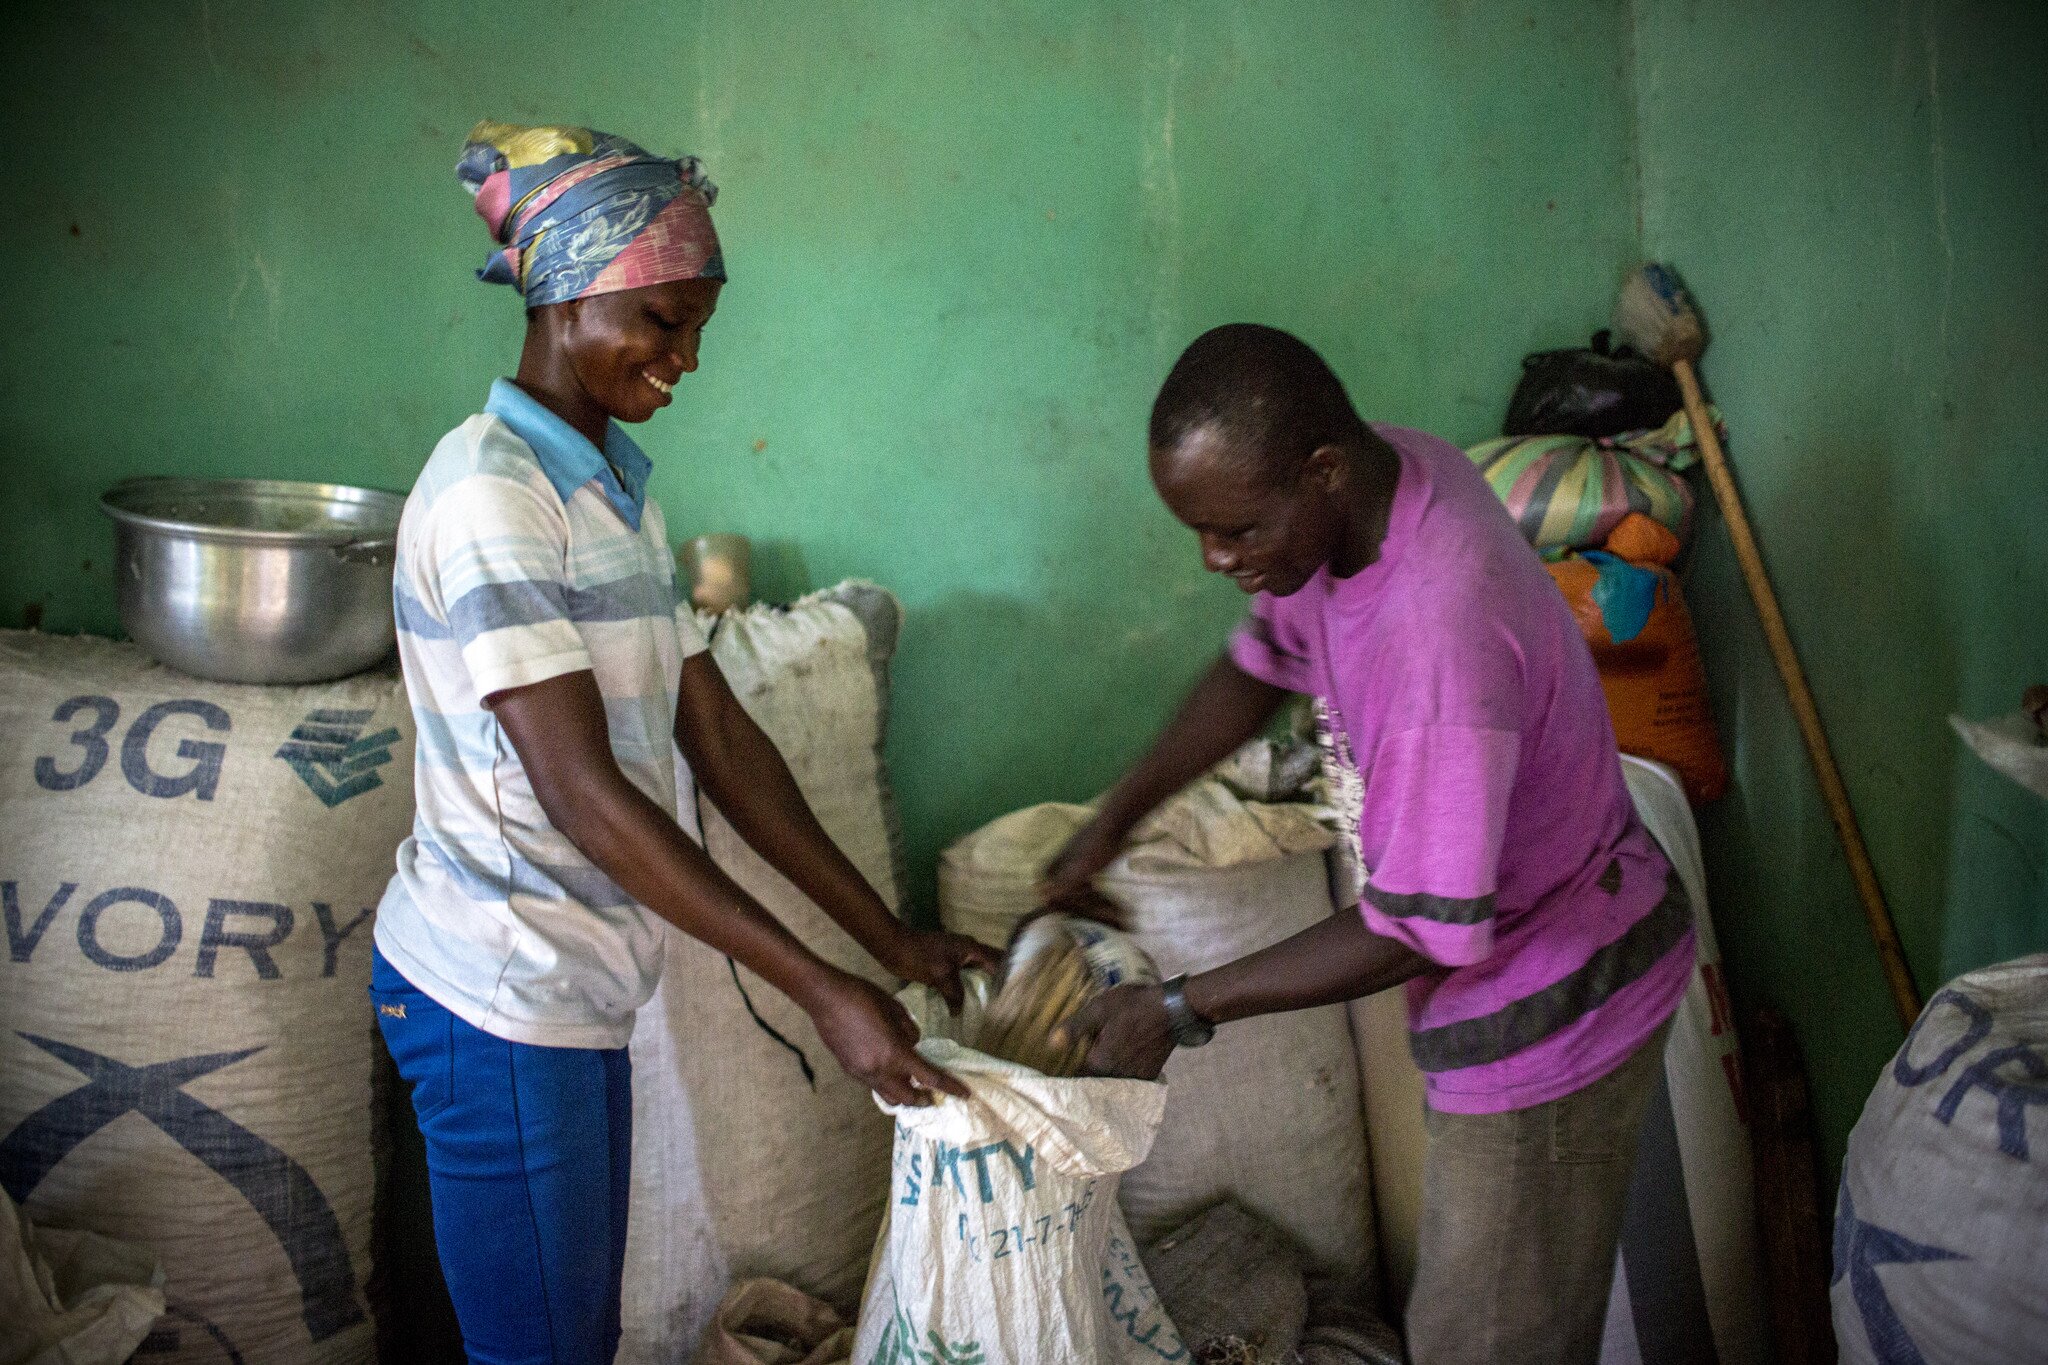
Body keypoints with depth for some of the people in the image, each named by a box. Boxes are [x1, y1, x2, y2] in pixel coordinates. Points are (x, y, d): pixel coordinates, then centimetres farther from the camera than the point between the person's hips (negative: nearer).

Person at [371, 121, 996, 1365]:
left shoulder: (617, 483, 9)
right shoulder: (490, 491, -19)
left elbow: (717, 735, 8)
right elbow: (583, 794, -24)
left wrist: (892, 938, 3)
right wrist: (820, 991, -24)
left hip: (574, 983, 8)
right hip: (500, 993, -8)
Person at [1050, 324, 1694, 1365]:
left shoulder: (1440, 635, -38)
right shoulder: (1387, 470, -10)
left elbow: (1422, 931, -29)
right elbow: (1265, 661, 8)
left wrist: (1180, 1011, -20)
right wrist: (1111, 821, 6)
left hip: (1547, 1018, -9)